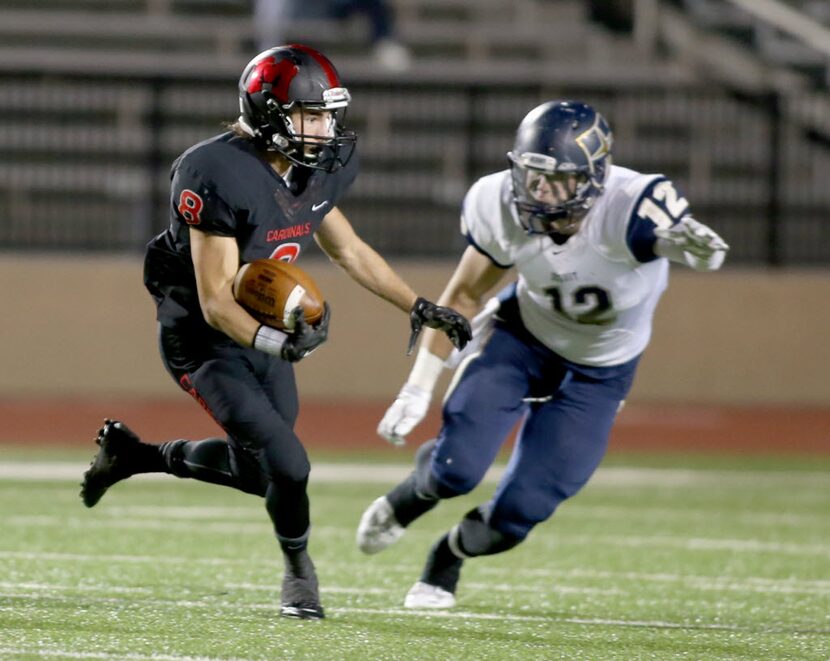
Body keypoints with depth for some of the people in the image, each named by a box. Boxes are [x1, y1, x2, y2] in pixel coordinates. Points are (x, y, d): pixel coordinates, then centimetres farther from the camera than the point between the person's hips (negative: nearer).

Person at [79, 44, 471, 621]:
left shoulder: (313, 171, -2)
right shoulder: (220, 177, -28)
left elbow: (349, 250, 14)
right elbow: (216, 301, -27)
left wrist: (420, 307, 10)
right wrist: (277, 343, -42)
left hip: (264, 333, 8)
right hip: (205, 341, -8)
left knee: (259, 471, 18)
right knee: (287, 464, -15)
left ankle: (133, 455, 38)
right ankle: (300, 572, 14)